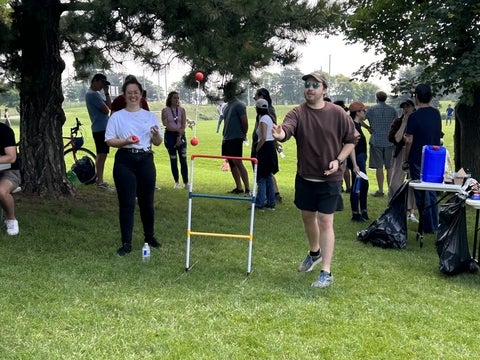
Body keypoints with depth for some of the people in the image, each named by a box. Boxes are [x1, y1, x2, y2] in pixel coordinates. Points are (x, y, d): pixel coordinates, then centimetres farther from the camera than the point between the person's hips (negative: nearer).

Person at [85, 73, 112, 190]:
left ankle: (100, 180, 19)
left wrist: (107, 93, 5)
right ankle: (100, 181, -7)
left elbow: (110, 105, 15)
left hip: (102, 128, 11)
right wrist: (106, 107, 4)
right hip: (100, 128, -11)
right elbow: (106, 110, -17)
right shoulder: (93, 94, -14)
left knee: (101, 155, 13)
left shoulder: (94, 93, 19)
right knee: (102, 155, -9)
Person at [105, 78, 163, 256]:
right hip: (125, 161, -2)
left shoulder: (150, 116, 9)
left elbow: (158, 143, 8)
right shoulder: (117, 116, 2)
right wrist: (126, 141, -19)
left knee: (147, 202, 9)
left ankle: (150, 237, 28)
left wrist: (156, 134, -14)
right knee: (126, 203, -3)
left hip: (145, 160, 2)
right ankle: (126, 243, 3)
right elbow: (109, 140, -3)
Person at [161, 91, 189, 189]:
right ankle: (176, 182, 12)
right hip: (170, 136, -1)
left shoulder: (182, 110, 6)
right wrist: (178, 129, -15)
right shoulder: (165, 110, 0)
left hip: (181, 135, 1)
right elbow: (166, 125, -8)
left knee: (183, 159, -5)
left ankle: (186, 183, -3)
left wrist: (179, 136, -13)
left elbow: (184, 125, -2)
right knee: (173, 160, 4)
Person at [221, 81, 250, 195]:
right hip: (227, 139, 9)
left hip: (235, 139, -9)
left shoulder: (239, 105, -11)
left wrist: (243, 136, -3)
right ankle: (238, 188, 18)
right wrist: (224, 136, 14)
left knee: (238, 163, -12)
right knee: (231, 164, 10)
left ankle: (248, 189, -10)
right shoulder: (227, 106, 16)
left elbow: (245, 123, -12)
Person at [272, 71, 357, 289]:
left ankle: (326, 273, 0)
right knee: (307, 216, 18)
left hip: (330, 177, -3)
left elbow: (351, 140, 2)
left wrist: (338, 160, -13)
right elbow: (286, 129, -26)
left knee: (325, 221, -6)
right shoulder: (298, 113, -6)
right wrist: (280, 134, -50)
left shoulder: (338, 114, -8)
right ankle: (315, 253, 46)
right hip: (305, 175, 3)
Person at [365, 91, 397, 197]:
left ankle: (380, 190, 1)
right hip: (389, 141, 2)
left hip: (376, 141, -2)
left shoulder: (372, 109, -3)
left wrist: (369, 128, 7)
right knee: (389, 167, 7)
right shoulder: (392, 110, 4)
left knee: (379, 167, 0)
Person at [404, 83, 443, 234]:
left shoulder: (414, 117, -16)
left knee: (422, 195, 2)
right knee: (432, 192, 15)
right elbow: (438, 135, 14)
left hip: (418, 160, -6)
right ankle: (435, 225, 20)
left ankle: (428, 227, 6)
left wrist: (406, 160, -5)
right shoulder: (436, 114, 5)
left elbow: (409, 140, -15)